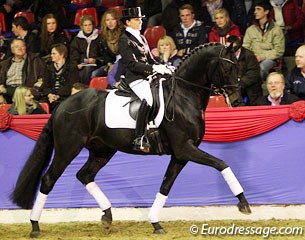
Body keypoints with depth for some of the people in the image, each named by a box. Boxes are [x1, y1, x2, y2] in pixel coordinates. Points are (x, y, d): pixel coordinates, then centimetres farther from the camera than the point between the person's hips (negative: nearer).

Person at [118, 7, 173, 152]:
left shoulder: (141, 38, 22)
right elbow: (132, 64, -15)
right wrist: (154, 68, -21)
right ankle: (139, 139, -33)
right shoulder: (124, 40, -5)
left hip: (147, 76, 9)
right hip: (134, 78, -9)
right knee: (148, 99, -32)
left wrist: (162, 67, 3)